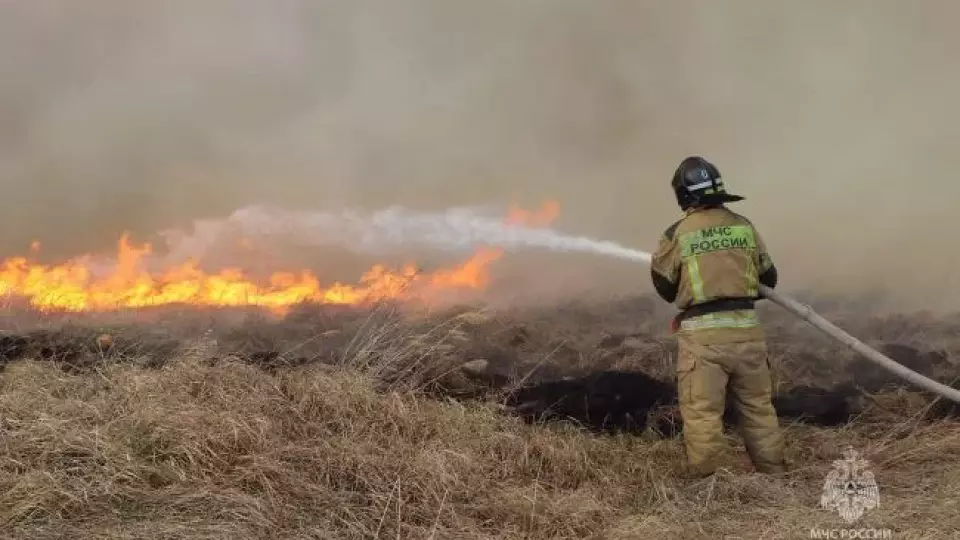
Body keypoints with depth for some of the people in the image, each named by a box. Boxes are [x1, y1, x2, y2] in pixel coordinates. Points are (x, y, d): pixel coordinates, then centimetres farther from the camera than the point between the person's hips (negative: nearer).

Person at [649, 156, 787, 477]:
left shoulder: (677, 234, -5)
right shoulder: (744, 226, 5)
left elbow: (664, 286, 5)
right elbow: (769, 278, 15)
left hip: (702, 334, -4)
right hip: (746, 330, 4)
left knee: (703, 414, 2)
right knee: (759, 409, 16)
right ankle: (774, 475, 27)